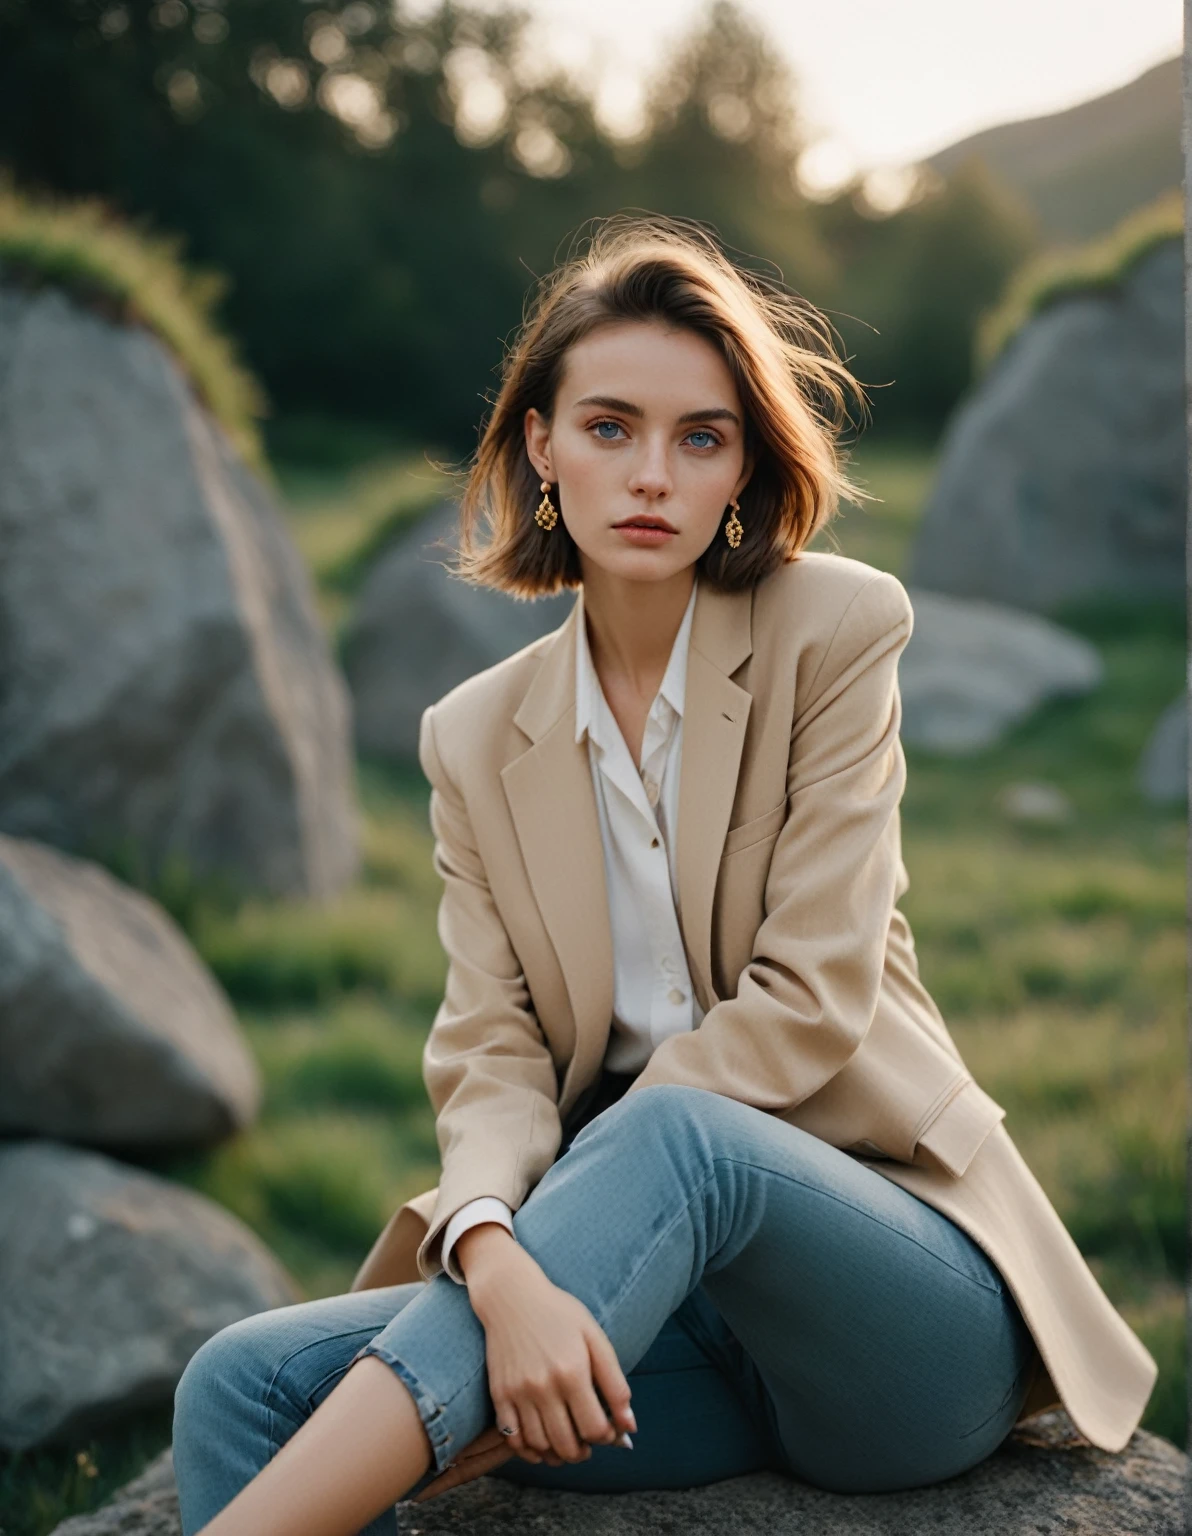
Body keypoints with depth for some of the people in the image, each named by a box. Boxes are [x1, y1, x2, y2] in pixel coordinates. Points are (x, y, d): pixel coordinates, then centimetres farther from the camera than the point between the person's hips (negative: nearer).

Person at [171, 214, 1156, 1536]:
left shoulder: (834, 630, -2)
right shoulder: (476, 738, 8)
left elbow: (812, 998, -9)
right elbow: (490, 1050, -3)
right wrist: (499, 1263, -26)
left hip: (901, 1295, -3)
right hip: (669, 1305, 3)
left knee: (674, 1135, -37)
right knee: (246, 1383, -21)